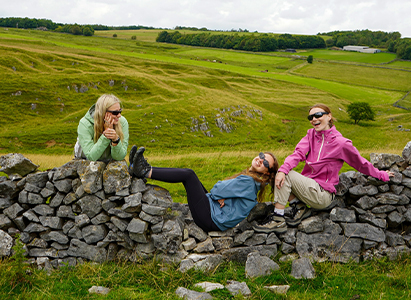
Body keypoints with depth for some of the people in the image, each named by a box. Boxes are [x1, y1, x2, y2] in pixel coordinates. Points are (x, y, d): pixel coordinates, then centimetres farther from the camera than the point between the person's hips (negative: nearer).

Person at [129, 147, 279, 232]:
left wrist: (218, 194, 7)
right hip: (212, 213, 9)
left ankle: (145, 172, -5)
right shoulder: (248, 176, 15)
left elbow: (217, 190, -14)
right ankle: (143, 169, 5)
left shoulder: (248, 182, -16)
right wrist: (221, 197, -6)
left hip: (211, 220, -9)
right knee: (187, 172, 8)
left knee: (188, 175, -11)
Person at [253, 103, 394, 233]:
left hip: (323, 194, -6)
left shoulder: (340, 143, -7)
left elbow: (361, 163, 5)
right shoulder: (311, 134, 8)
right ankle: (299, 208, -2)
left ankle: (278, 220, -18)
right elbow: (298, 153, -7)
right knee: (282, 174, -13)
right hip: (308, 186, 6)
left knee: (287, 176, -22)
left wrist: (381, 175, 11)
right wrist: (283, 170, -25)